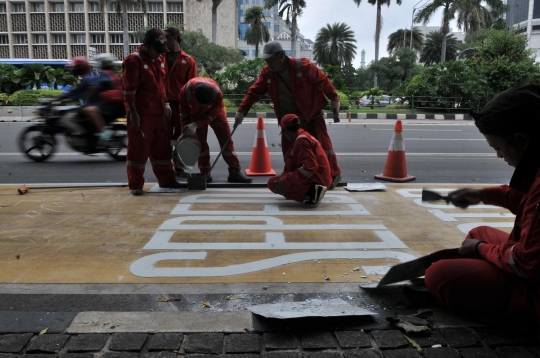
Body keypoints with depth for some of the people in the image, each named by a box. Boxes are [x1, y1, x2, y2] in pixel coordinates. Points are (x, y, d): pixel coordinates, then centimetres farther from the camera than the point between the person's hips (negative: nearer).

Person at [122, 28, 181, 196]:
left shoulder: (160, 60, 12)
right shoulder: (133, 61, -13)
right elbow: (129, 90, -16)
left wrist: (166, 104, 16)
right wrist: (133, 114, -18)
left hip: (158, 113, 7)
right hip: (141, 114, -7)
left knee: (162, 148, 14)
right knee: (138, 149, 0)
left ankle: (167, 180, 25)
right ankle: (136, 185, 9)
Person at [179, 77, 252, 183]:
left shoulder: (217, 93, -40)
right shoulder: (186, 91, -36)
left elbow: (212, 115, -27)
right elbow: (184, 112, -17)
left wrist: (196, 125, -38)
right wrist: (185, 131, -13)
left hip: (215, 111, -1)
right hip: (196, 113, 1)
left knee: (226, 139, -6)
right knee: (200, 141, -5)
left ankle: (235, 171, -3)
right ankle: (205, 173, 4)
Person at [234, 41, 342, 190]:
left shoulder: (303, 66, -18)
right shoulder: (267, 73, -6)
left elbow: (323, 81, -9)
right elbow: (254, 92, -3)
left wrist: (334, 99, -4)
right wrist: (242, 110, -11)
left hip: (312, 115, -4)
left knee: (322, 145, -2)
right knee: (289, 151, 5)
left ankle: (334, 174, 17)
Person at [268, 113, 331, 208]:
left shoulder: (301, 140, -15)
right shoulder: (305, 136, 18)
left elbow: (310, 167, -26)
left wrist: (287, 180, -25)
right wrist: (285, 177, 30)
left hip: (315, 180, -10)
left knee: (273, 183, -11)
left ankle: (311, 193, -18)